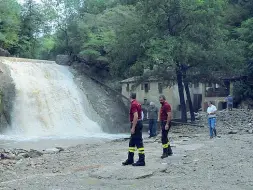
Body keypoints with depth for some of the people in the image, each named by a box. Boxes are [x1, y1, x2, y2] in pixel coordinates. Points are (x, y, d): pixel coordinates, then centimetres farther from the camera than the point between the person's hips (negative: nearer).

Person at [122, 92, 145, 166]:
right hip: (138, 123, 10)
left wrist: (133, 127, -23)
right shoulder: (137, 103, 13)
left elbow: (136, 116, -25)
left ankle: (141, 161, -2)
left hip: (136, 124, -10)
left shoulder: (133, 104, -17)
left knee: (139, 142, -6)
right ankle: (130, 159, 23)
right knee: (132, 142, 15)